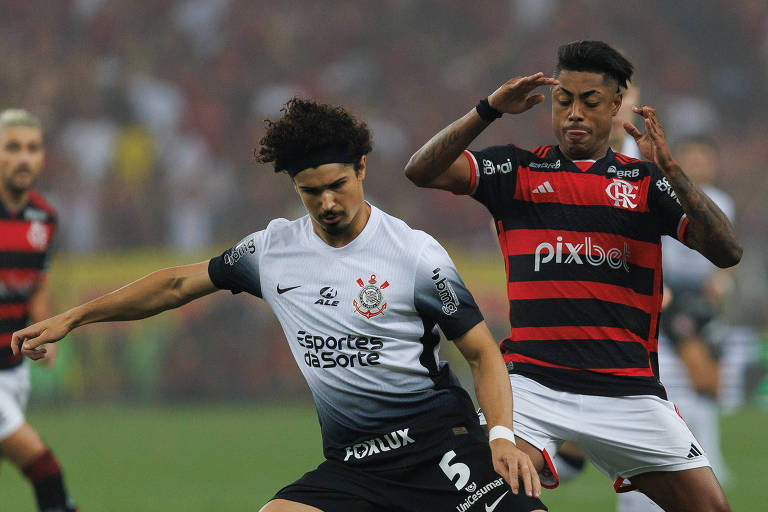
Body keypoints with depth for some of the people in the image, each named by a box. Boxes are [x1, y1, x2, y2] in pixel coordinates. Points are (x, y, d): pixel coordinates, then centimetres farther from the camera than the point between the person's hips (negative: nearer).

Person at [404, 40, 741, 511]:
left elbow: (727, 252, -2)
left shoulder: (646, 180, 9)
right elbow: (422, 171, -2)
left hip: (628, 392, 1)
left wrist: (669, 168, -13)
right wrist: (489, 110, -13)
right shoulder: (517, 169, 10)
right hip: (534, 380, -1)